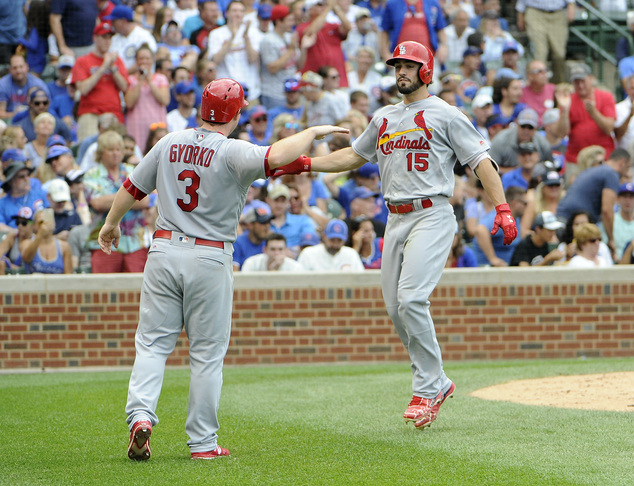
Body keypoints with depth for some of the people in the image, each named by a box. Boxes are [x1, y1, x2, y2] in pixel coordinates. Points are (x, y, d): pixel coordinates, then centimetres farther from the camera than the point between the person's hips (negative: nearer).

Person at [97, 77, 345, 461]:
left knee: (153, 342, 7)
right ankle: (203, 442, 6)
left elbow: (132, 189, 14)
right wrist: (311, 133, -14)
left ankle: (141, 415, -14)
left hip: (165, 249, 4)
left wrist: (112, 223, 31)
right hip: (211, 257, -4)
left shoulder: (169, 143, 6)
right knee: (207, 352, 4)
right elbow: (276, 157, -29)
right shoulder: (232, 152, -11)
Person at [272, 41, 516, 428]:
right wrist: (307, 164, 16)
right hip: (396, 219, 8)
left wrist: (502, 208, -18)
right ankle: (437, 382, 17)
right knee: (396, 308, 5)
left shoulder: (445, 115, -2)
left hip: (432, 215, -8)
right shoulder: (385, 118, 19)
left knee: (411, 298, -20)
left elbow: (480, 160, -6)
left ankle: (427, 390, -12)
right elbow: (355, 156, 28)